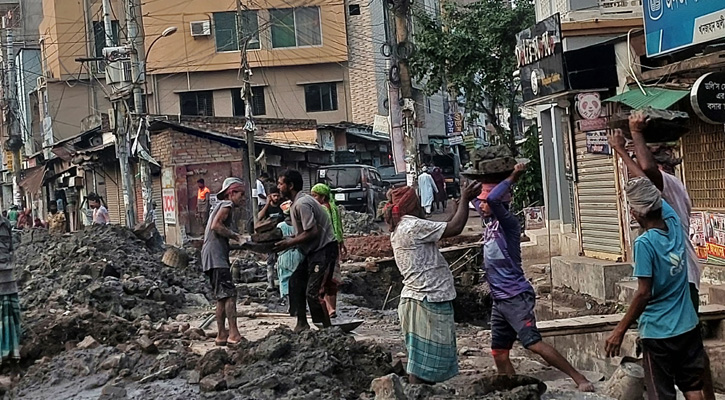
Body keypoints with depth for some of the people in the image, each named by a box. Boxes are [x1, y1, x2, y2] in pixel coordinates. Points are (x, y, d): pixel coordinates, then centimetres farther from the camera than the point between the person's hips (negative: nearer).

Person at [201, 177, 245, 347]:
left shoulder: (221, 206, 25)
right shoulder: (226, 204, -5)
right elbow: (215, 225, -20)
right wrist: (233, 235, -11)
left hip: (215, 258, 10)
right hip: (216, 257, -10)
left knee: (222, 297, 11)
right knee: (229, 294, -13)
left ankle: (221, 335, 13)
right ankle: (234, 334, -16)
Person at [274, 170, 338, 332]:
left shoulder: (301, 204, -19)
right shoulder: (297, 203, 14)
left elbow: (312, 232, -24)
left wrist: (289, 243, -17)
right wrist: (289, 240, 8)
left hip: (323, 250, -11)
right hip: (314, 251, 11)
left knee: (313, 292, -12)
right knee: (296, 281, 14)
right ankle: (302, 324, 19)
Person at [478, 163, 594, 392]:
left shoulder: (508, 222, -12)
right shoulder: (491, 223, 12)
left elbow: (493, 200, -31)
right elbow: (485, 200, 28)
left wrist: (512, 178, -19)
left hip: (516, 297, -9)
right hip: (499, 299, 9)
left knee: (533, 343, -16)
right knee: (498, 352, 8)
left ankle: (580, 379, -12)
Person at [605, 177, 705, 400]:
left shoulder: (644, 243, -21)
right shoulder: (674, 223, -3)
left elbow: (644, 293, -21)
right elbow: (657, 200, 13)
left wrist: (620, 330, -14)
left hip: (658, 332, -6)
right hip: (688, 327, 6)